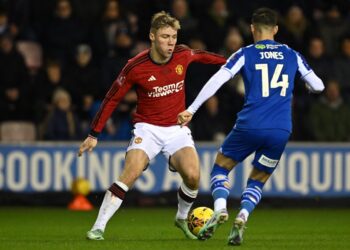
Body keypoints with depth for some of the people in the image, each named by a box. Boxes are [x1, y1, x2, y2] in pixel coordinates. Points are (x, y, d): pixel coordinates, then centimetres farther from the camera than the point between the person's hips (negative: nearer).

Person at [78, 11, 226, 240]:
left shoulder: (183, 55, -6)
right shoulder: (136, 67, -15)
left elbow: (202, 56, 20)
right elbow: (112, 99, -4)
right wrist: (94, 135, -3)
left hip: (177, 129, 3)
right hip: (147, 128, -3)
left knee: (193, 176, -19)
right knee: (131, 173, -26)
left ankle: (182, 219, 12)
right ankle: (98, 227, -19)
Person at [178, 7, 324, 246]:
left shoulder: (245, 54, 5)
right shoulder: (292, 55, 12)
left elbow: (217, 80, -6)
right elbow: (318, 86, 18)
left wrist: (191, 110, -5)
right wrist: (310, 85, 43)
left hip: (250, 126, -2)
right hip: (281, 132, 2)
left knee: (221, 167, 18)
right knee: (258, 180, 20)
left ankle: (220, 209, -9)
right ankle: (242, 217, -9)